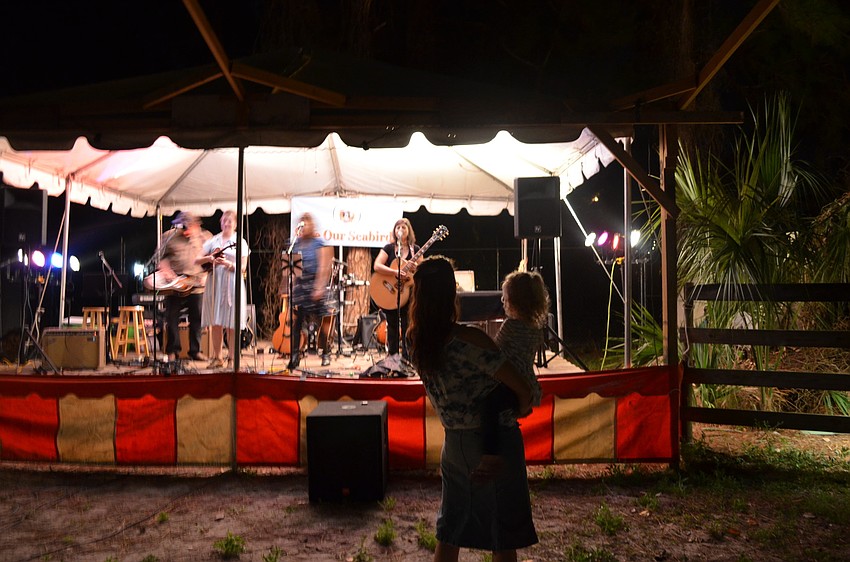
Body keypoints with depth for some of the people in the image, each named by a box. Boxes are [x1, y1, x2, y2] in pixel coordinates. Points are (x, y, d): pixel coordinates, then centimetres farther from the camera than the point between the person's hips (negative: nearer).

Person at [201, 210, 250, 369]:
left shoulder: (240, 242, 5)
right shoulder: (213, 241, 12)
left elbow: (243, 267, 0)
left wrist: (228, 264, -17)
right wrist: (209, 259, -9)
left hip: (232, 285, -2)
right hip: (214, 283, 3)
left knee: (231, 324, -4)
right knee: (215, 323, 3)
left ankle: (232, 359, 4)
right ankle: (217, 358, 13)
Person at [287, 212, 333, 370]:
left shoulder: (319, 243, -2)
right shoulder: (296, 243, 13)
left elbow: (323, 267, -11)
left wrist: (319, 287, -19)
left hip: (314, 283, -5)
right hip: (299, 283, 5)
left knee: (321, 321, 1)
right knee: (295, 320, -1)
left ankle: (326, 354, 16)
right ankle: (295, 355, 4)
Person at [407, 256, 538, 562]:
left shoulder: (416, 341, -4)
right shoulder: (468, 339, -25)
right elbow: (523, 389, -22)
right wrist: (522, 408, -2)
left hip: (454, 442, 6)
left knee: (449, 533, 20)